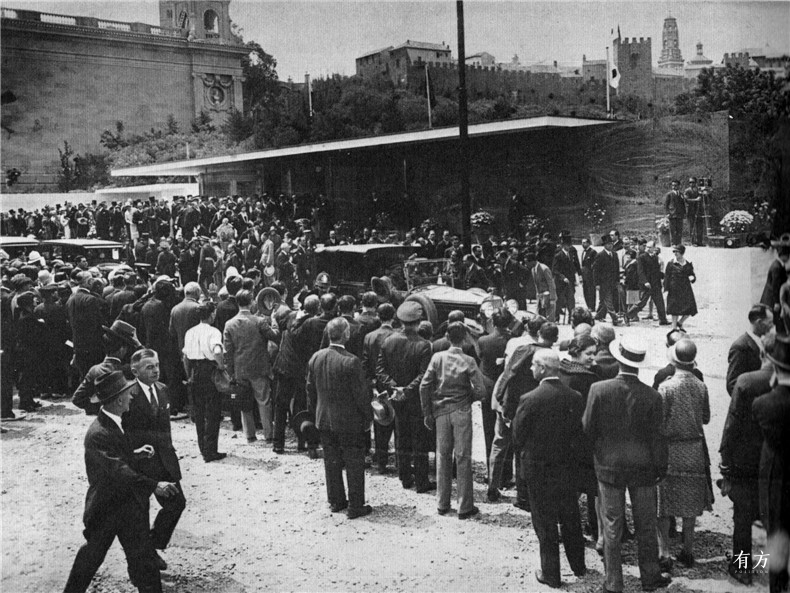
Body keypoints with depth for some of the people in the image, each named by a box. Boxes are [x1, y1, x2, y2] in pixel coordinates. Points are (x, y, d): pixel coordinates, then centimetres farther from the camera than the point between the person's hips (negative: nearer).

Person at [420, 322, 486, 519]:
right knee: (463, 458, 4)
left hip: (440, 411, 2)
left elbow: (424, 386, -3)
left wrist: (427, 413, 5)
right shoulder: (468, 362, -9)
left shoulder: (437, 358, -3)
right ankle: (465, 507, 9)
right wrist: (468, 397, 8)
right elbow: (480, 390, -13)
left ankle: (442, 504, 19)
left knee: (442, 456, 12)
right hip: (461, 412, -2)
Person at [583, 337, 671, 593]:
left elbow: (588, 428, -7)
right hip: (643, 468, 0)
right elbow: (657, 437, -6)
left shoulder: (598, 390, -14)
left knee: (612, 528, 9)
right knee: (646, 526, 16)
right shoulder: (652, 396, -13)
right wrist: (661, 468, 7)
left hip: (609, 466, 0)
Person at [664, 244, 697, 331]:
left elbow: (692, 274, 17)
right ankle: (674, 328, 10)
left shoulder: (688, 264, 8)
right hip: (674, 290, -3)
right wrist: (666, 289, -7)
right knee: (675, 310, -1)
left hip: (686, 289, 3)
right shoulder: (671, 263, -1)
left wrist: (692, 277, -9)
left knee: (690, 309, -2)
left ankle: (680, 323, 22)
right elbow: (666, 277, -1)